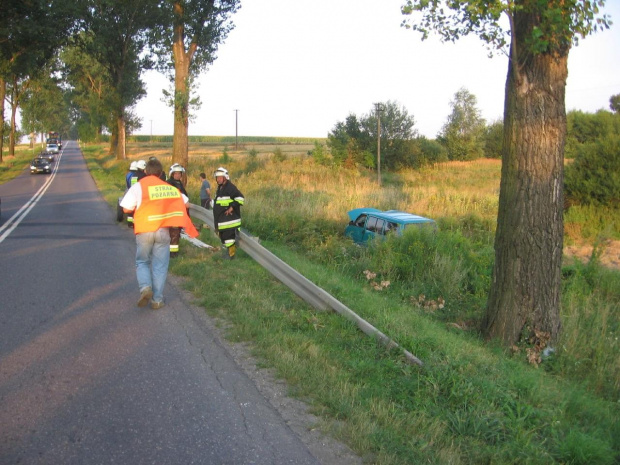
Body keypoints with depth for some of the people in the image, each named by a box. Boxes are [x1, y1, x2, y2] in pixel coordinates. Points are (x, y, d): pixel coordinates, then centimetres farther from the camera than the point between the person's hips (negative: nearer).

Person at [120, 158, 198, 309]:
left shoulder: (138, 186, -1)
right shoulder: (168, 187, 6)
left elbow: (126, 209, -2)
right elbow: (185, 203, 9)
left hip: (144, 231, -1)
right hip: (163, 230, 1)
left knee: (142, 262, 15)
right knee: (160, 266, 8)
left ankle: (145, 287, -10)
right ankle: (157, 300, 8)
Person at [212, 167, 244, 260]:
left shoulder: (230, 187, -13)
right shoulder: (219, 189, 19)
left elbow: (240, 198, -22)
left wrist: (232, 207, -20)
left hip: (229, 219, -10)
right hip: (221, 220, 10)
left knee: (229, 237, -12)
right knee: (223, 237, 16)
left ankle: (231, 254, -6)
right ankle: (225, 254, 25)